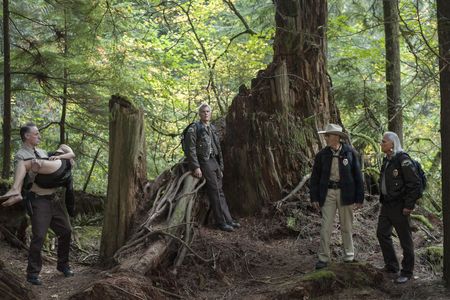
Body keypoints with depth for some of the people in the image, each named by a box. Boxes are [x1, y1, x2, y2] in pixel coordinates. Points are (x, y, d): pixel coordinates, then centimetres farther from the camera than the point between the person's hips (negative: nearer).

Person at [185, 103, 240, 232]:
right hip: (204, 162, -7)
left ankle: (228, 219, 10)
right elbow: (191, 149, -11)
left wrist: (221, 167, 18)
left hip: (215, 161, 7)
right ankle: (221, 222, -6)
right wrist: (196, 167, -19)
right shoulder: (194, 128, -4)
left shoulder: (212, 128, 18)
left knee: (220, 192, 7)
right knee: (215, 192, -9)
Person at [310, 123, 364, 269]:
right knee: (325, 226, 0)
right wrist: (314, 197, 0)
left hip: (345, 193, -1)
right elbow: (315, 177, 5)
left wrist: (359, 197, -3)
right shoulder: (322, 155, 1)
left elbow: (357, 175, -1)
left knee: (346, 227, 10)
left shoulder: (350, 152, -4)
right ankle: (323, 258, 8)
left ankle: (349, 257, 25)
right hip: (328, 193, 1)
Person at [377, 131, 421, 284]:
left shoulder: (403, 159, -16)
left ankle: (407, 272, 15)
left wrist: (409, 205, -18)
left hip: (399, 205, -9)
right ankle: (391, 266, 28)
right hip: (387, 204, 9)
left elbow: (414, 183, -17)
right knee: (382, 233, 14)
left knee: (405, 238, 3)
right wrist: (383, 198, 15)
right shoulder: (386, 160, 10)